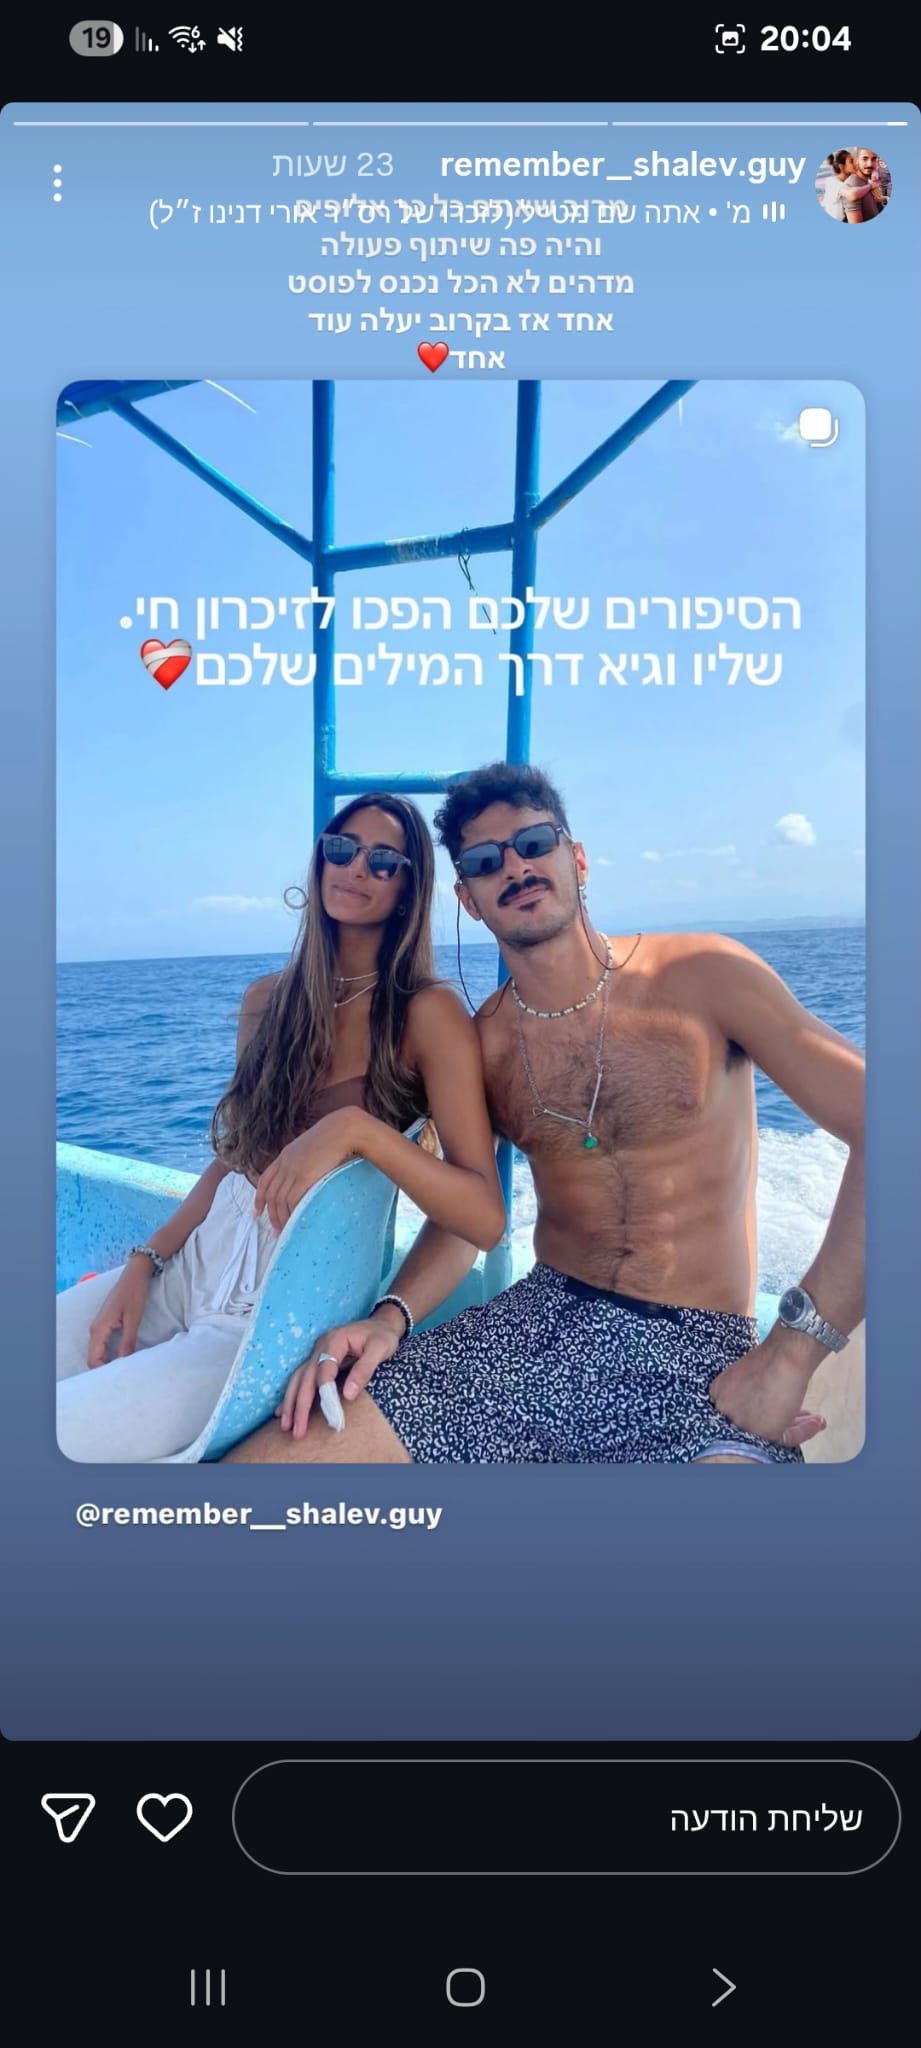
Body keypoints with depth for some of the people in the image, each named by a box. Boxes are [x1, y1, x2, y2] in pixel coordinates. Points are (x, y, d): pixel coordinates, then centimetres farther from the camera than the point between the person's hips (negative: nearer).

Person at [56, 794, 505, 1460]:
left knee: (55, 1431, -18)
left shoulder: (428, 1013, -11)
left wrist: (356, 1128, -30)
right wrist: (145, 1262, 3)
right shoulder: (269, 999, 8)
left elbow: (486, 1219, -18)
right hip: (195, 1262, 6)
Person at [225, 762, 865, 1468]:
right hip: (535, 1321, 4)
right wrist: (391, 1318, -10)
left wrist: (790, 1353, -17)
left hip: (694, 1356, -3)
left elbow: (878, 1133, -12)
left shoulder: (703, 976, -6)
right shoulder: (479, 1043, 8)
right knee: (259, 1458, -13)